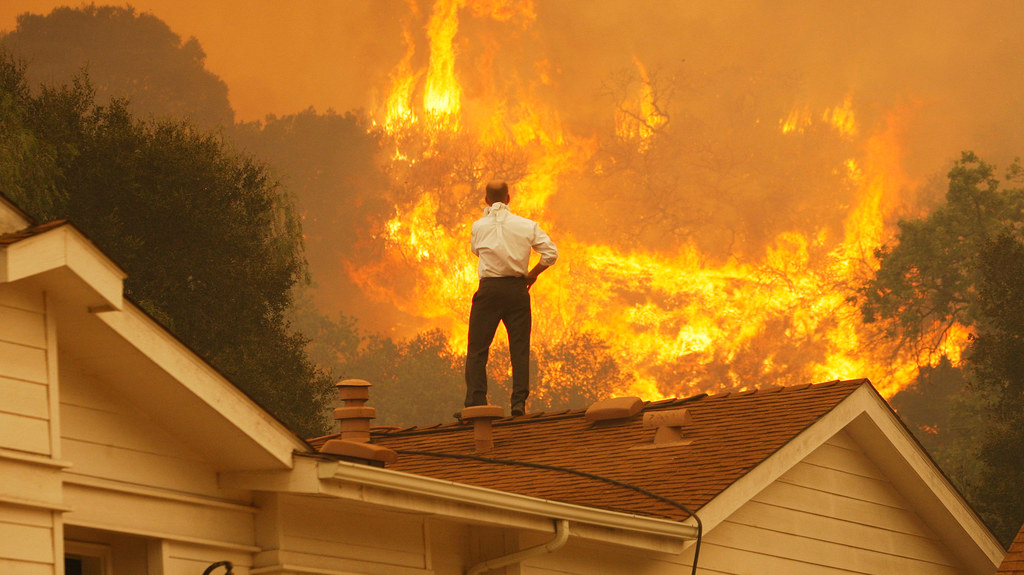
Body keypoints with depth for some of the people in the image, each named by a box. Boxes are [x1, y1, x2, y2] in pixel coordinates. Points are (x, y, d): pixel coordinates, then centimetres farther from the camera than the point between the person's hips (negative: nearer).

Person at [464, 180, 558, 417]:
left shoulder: (479, 226, 1)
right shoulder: (527, 226, 2)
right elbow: (551, 253, -3)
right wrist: (532, 274, 10)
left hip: (489, 289, -1)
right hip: (517, 289, 1)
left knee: (477, 349, 3)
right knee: (519, 348, 5)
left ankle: (475, 402, -5)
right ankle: (519, 402, -3)